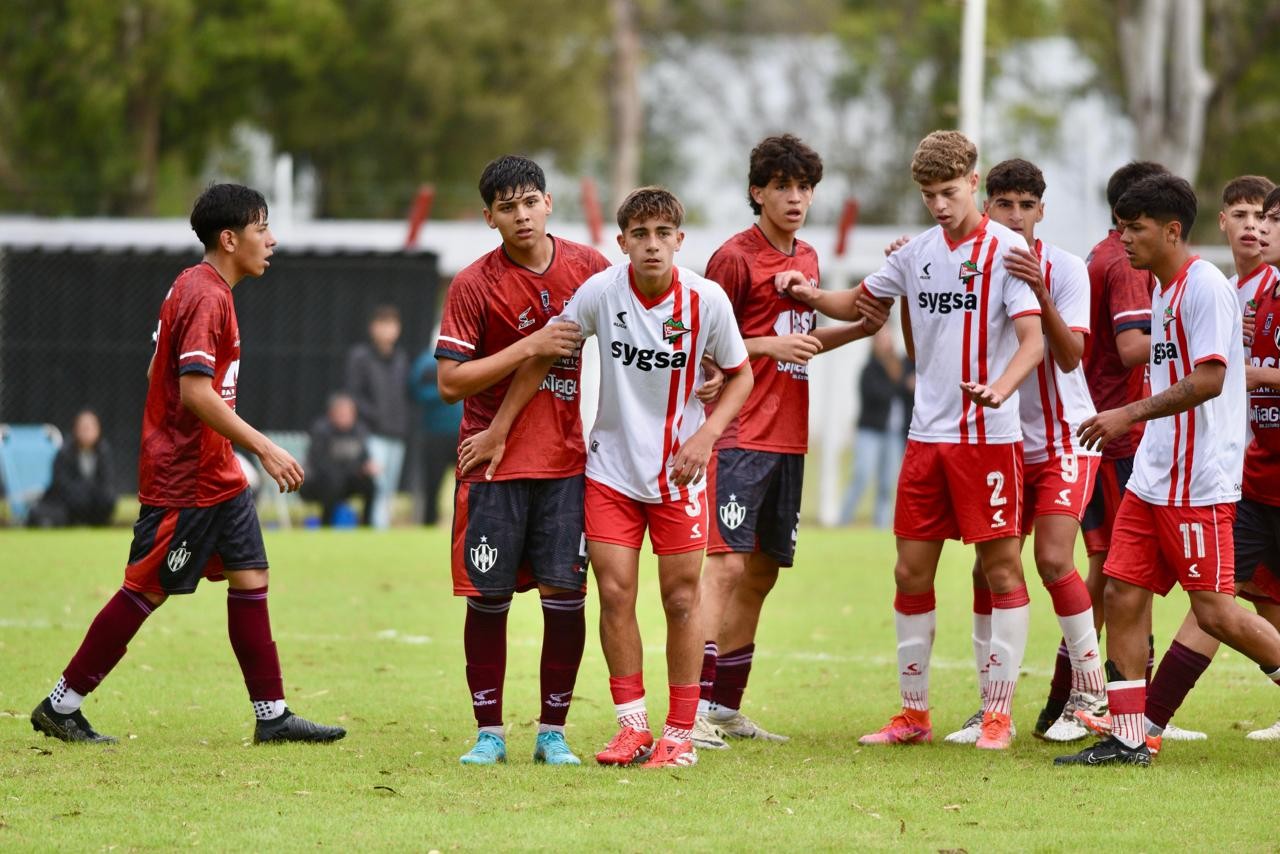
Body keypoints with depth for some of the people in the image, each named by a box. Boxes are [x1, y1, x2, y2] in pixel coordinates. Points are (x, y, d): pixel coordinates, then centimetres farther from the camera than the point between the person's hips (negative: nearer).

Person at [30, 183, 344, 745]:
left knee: (249, 578, 7)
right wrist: (264, 448, -25)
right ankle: (60, 707, 5)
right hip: (184, 482, -10)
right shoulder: (205, 297, -18)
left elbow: (158, 371, 20)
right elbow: (195, 391, -27)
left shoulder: (200, 289, 13)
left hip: (216, 475, 10)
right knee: (146, 591, -3)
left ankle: (272, 716, 8)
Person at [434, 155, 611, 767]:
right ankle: (489, 733, 10)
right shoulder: (473, 285, -7)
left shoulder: (587, 267, 3)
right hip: (492, 463, -2)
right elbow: (449, 382, -12)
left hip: (566, 459, 2)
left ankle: (552, 732, 8)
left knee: (565, 594, -2)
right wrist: (529, 348, -18)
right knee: (487, 598, -1)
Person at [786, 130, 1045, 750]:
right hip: (926, 436, 6)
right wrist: (814, 297, 5)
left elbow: (1033, 340, -15)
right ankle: (913, 715, 15)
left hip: (988, 437, -6)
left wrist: (999, 389, -33)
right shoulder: (917, 252, 11)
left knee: (1001, 566, -3)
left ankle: (998, 713, 3)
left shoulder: (1006, 250, -6)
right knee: (911, 571, 6)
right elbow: (859, 304, 26)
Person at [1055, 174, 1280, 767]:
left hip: (1199, 482, -9)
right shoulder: (1163, 290, 16)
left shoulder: (1204, 286, -13)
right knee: (1122, 591, 3)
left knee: (1213, 609, -9)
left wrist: (1130, 414, -20)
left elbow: (1208, 380, -21)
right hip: (1153, 475, 9)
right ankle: (1128, 738, 5)